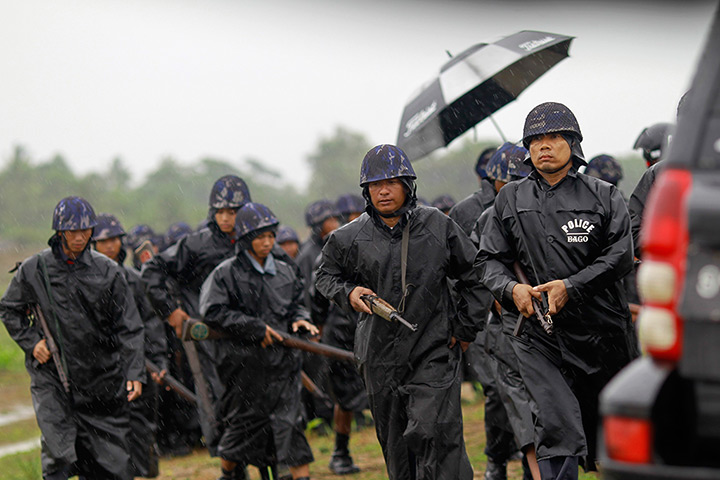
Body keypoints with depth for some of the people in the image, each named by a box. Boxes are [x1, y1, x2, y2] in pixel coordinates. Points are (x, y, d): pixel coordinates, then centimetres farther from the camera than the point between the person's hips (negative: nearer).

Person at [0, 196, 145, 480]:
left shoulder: (108, 272, 0)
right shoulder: (34, 270, -1)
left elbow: (128, 328, 0)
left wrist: (134, 373, -10)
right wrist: (31, 342, 0)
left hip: (102, 379, 1)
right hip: (52, 376, -1)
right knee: (59, 456, -14)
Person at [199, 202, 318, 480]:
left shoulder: (285, 272, 12)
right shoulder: (226, 274, -4)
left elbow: (296, 305, 23)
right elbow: (212, 311, -12)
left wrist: (299, 320, -1)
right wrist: (256, 328, -14)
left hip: (282, 362, 3)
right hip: (244, 363, -3)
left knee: (291, 423, -7)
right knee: (241, 424, 9)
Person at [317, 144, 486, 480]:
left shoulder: (438, 226, -1)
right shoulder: (349, 238, 1)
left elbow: (473, 276, 9)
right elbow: (326, 275, 17)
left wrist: (465, 328, 5)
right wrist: (348, 293, -4)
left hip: (433, 353, -2)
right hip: (380, 357, 2)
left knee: (431, 432, -18)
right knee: (395, 443, 9)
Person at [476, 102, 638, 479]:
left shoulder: (604, 197, 5)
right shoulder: (510, 200, 10)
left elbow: (619, 257, -5)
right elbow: (488, 259, 12)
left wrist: (570, 287, -16)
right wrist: (511, 288, -9)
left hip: (601, 333, 0)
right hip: (542, 337, 0)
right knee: (558, 428, -18)